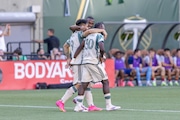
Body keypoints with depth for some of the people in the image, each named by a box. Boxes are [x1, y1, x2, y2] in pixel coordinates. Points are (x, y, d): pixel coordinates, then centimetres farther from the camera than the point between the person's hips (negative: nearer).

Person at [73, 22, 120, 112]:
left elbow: (80, 47, 11)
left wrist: (73, 59, 11)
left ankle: (78, 106, 3)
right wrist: (101, 56, -2)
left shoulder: (88, 36, 16)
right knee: (105, 82, 2)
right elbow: (102, 49, -21)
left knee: (84, 84, 6)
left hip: (85, 62, 7)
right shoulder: (99, 36, -5)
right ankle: (109, 105, 1)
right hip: (94, 62, -7)